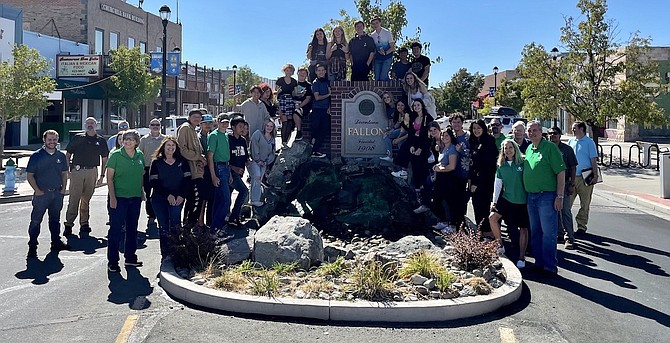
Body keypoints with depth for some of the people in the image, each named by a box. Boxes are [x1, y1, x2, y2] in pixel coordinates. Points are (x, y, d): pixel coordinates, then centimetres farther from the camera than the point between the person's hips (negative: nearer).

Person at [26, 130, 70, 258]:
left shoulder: (61, 156, 8)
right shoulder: (36, 156, -5)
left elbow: (64, 173, 15)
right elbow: (29, 175, -4)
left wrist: (63, 189, 3)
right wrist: (37, 190, -11)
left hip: (57, 194, 4)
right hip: (41, 194, -4)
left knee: (55, 219, 15)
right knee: (36, 221, -2)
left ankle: (56, 243, 25)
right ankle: (32, 246, 4)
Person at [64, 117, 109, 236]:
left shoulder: (101, 140, 9)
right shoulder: (77, 138, 6)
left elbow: (104, 159, 14)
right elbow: (68, 155, 9)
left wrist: (102, 175, 9)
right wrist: (68, 169, -1)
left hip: (92, 172, 2)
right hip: (77, 171, -2)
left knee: (86, 199, 9)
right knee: (74, 198, -6)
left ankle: (84, 223, 17)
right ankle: (68, 224, -4)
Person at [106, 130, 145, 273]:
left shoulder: (140, 155, 6)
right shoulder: (116, 155, -7)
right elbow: (110, 178, -8)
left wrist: (141, 194, 11)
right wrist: (112, 197, -14)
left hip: (135, 198, 5)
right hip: (119, 197, -5)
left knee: (132, 228, 13)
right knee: (115, 229, -2)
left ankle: (130, 257, 25)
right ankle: (112, 261, 5)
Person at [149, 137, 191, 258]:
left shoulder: (182, 162, 7)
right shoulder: (156, 163, 2)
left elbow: (187, 180, 3)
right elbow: (153, 182, -5)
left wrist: (181, 196, -10)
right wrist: (168, 195, -13)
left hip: (178, 199, 0)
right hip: (160, 199, 0)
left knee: (176, 226, -12)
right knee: (163, 226, -1)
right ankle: (165, 253, 6)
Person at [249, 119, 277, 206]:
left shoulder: (272, 139, 15)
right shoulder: (258, 134, -3)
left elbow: (272, 153, 16)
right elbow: (254, 147, -10)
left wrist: (266, 162, 1)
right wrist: (258, 160, -12)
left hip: (264, 163, 6)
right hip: (255, 161, -6)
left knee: (258, 181, 4)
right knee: (257, 177, -21)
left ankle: (255, 200, 6)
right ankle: (255, 200, -22)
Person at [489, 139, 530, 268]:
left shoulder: (523, 163, -8)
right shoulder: (501, 166, 2)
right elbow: (498, 184, 4)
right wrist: (494, 201, 1)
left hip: (522, 200, -3)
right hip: (506, 199, 3)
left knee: (523, 228, 4)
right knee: (492, 217, -12)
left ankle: (522, 257, 17)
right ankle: (500, 245, 6)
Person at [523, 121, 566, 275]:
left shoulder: (550, 147, -8)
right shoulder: (528, 149, 13)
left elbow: (561, 172, -11)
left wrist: (560, 196, -15)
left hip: (547, 196, -7)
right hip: (531, 196, 7)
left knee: (548, 232, -3)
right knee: (535, 232, 13)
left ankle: (550, 266, 5)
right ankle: (539, 262, 23)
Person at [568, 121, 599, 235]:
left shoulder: (589, 142, -1)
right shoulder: (570, 141, 12)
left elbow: (594, 160, -3)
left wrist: (595, 176, -10)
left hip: (584, 178, -4)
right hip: (571, 176, 4)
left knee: (584, 204, 4)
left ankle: (581, 226, 13)